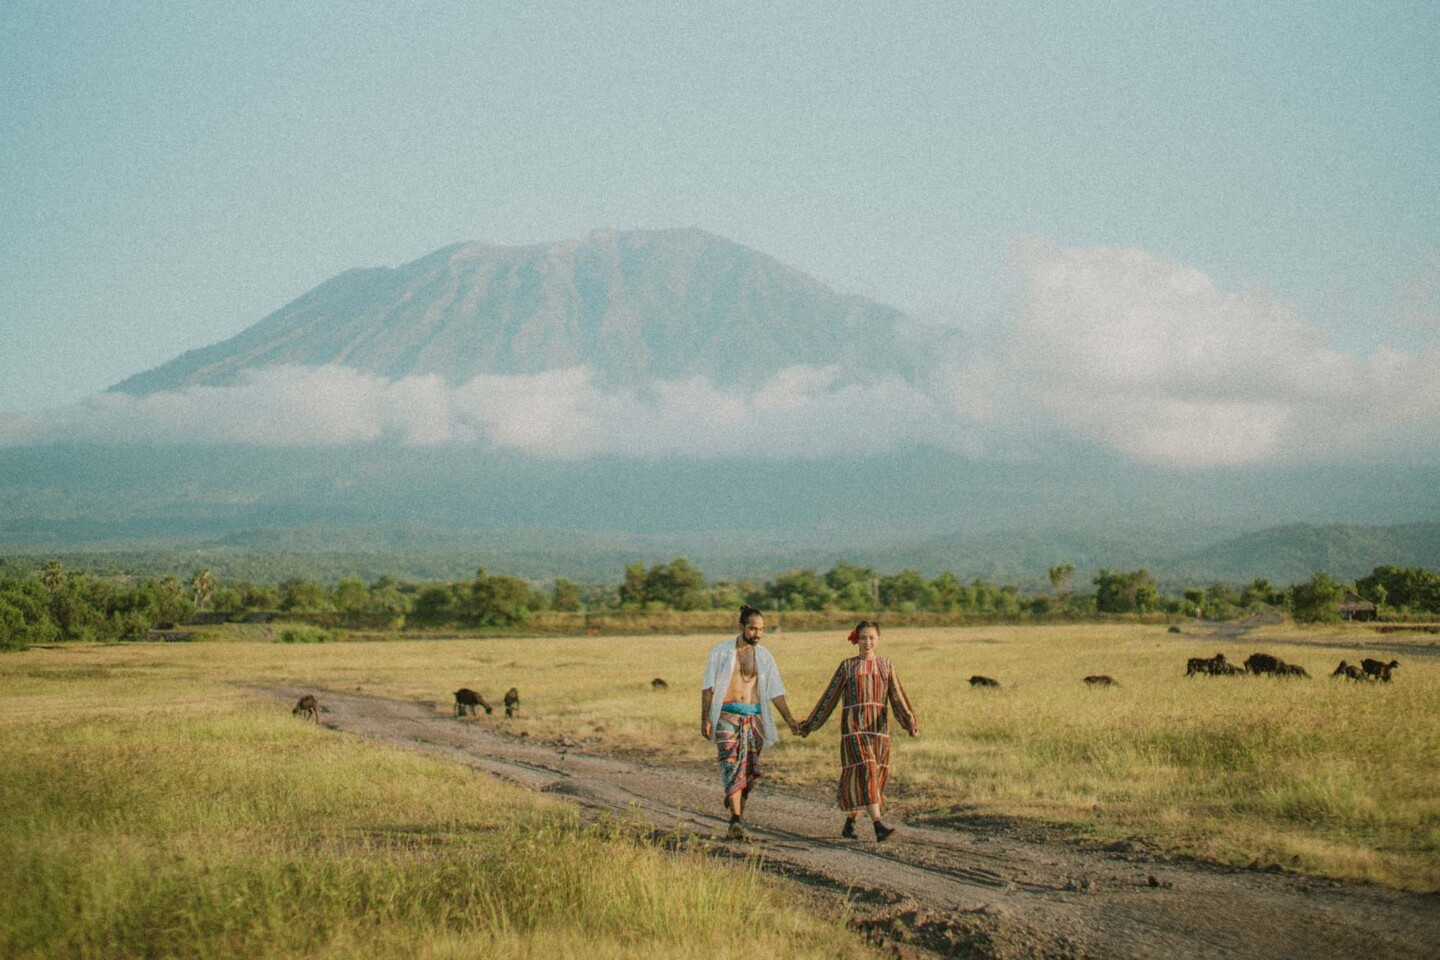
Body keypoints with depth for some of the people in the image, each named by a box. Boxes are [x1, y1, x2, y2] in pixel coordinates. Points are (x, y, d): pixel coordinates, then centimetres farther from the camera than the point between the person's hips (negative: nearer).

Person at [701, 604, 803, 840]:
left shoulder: (764, 657, 11)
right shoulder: (720, 652, 2)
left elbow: (775, 690, 11)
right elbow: (708, 687, 3)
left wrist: (788, 718, 0)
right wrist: (705, 719, -5)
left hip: (753, 717, 4)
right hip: (727, 716, -4)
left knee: (750, 770, 2)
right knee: (732, 765, -15)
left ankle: (736, 809, 20)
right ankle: (737, 820, -22)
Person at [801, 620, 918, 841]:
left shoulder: (886, 666, 10)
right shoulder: (847, 666, 5)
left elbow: (898, 698, 0)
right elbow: (829, 697, 10)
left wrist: (911, 723, -15)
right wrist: (810, 725, 11)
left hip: (878, 727, 3)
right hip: (854, 727, -3)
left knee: (876, 775, 6)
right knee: (865, 772, -16)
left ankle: (849, 823, 23)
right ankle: (878, 825, -25)